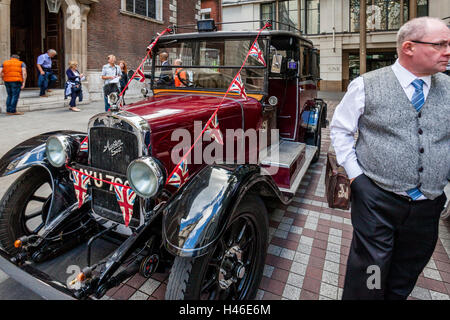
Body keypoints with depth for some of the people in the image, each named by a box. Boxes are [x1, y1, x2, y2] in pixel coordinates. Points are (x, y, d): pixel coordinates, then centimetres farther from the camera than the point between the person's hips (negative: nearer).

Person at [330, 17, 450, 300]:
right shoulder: (366, 86, -5)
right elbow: (340, 130, 1)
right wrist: (356, 175, -5)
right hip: (377, 200, -4)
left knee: (405, 278, 19)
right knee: (370, 271, 2)